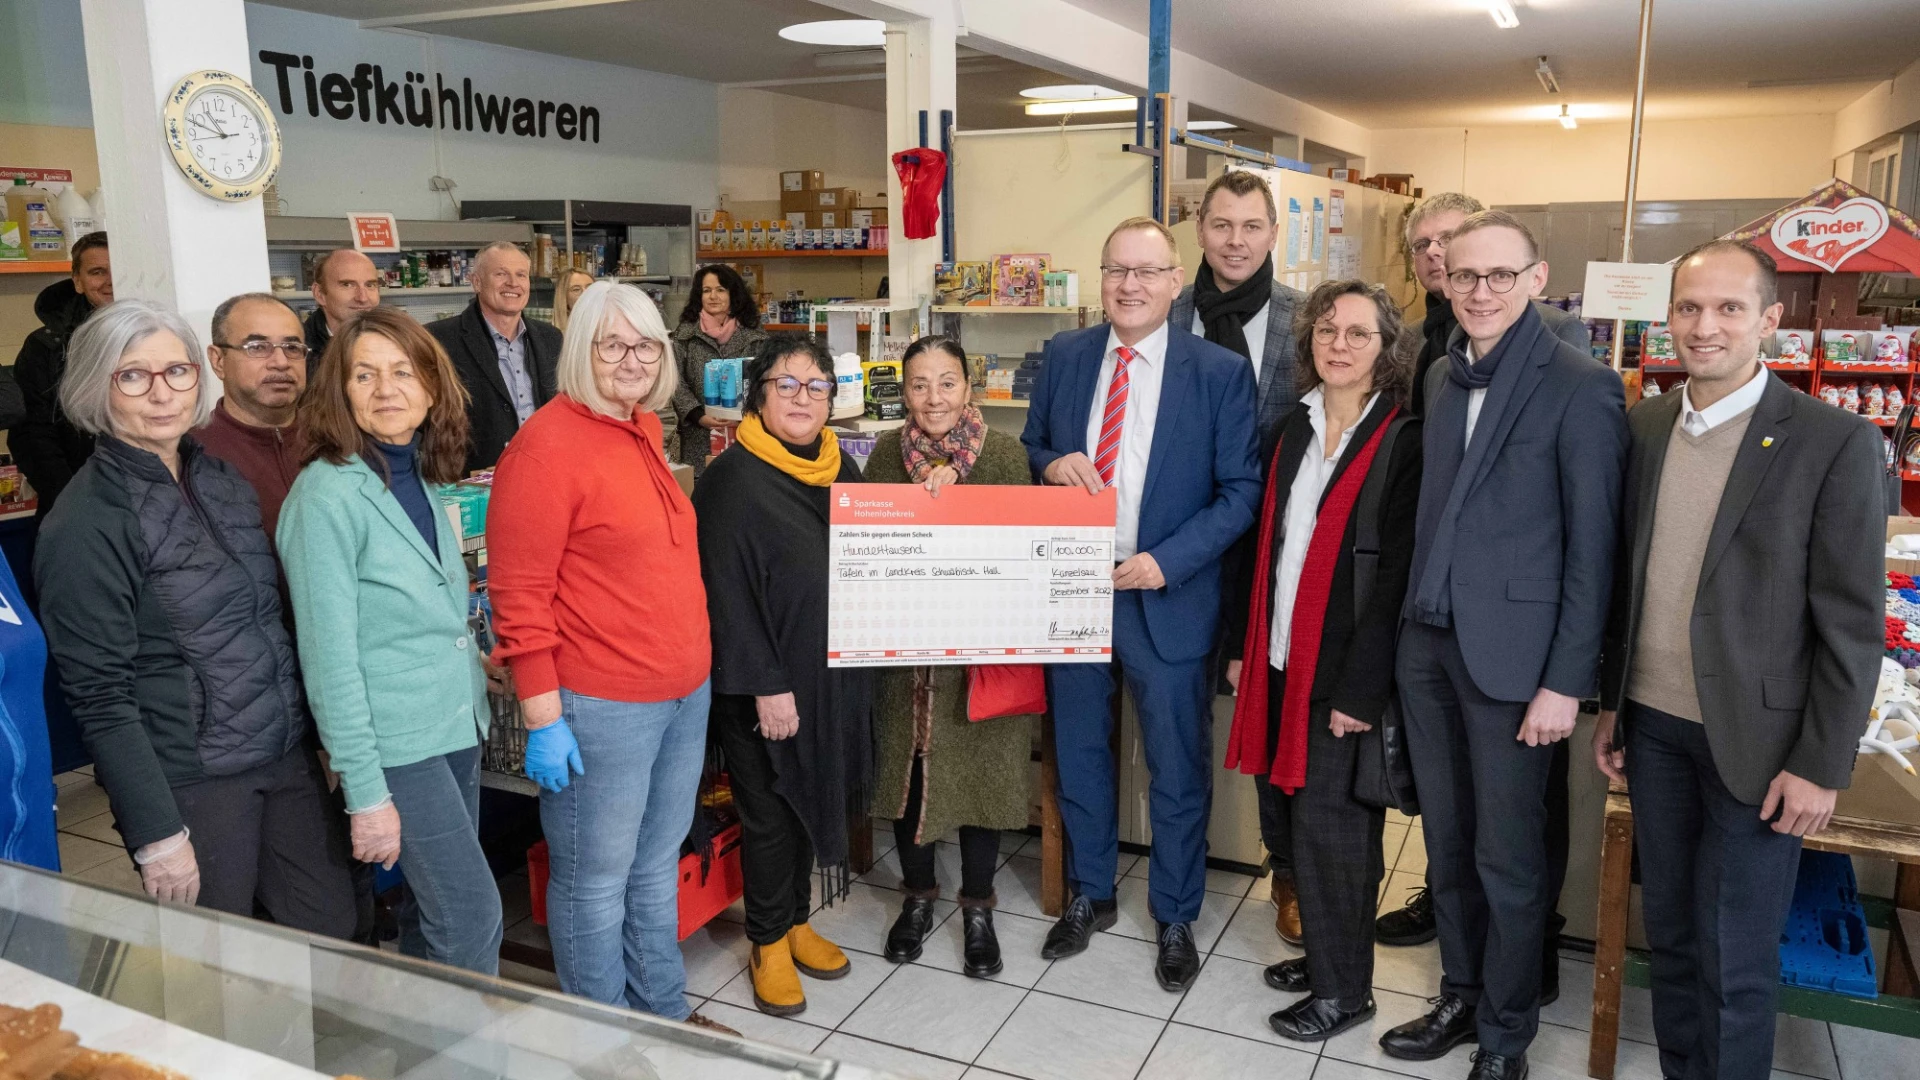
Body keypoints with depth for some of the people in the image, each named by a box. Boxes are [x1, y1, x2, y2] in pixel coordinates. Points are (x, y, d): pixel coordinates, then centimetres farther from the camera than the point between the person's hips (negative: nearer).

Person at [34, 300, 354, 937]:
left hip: (288, 754, 6)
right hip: (194, 782, -6)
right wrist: (157, 835, -15)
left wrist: (321, 733, 14)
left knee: (329, 933, 13)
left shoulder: (221, 478, 6)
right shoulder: (86, 525, -14)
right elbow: (101, 699, -15)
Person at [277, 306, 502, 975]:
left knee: (434, 907, 16)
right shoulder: (325, 494, -16)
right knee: (472, 913, -5)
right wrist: (365, 792, -17)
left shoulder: (423, 479, 7)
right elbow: (329, 655, -17)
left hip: (456, 726, 7)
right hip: (394, 742, -7)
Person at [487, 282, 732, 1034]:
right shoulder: (548, 445, -14)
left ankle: (665, 1011, 36)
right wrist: (542, 718, -17)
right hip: (600, 707, -7)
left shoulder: (645, 431, 9)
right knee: (596, 879, 9)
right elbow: (519, 597, -16)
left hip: (684, 692, 8)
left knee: (658, 864, 20)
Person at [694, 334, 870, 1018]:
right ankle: (768, 943, 25)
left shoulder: (838, 466, 6)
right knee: (770, 811, 7)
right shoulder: (734, 479, -15)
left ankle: (796, 920, 36)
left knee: (811, 799, 18)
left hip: (833, 673, 7)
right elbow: (727, 592, -19)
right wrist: (766, 686, -19)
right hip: (767, 684, -6)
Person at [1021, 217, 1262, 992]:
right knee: (1078, 753, 17)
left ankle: (1175, 919, 31)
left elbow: (1241, 490, -8)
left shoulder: (1221, 371, -7)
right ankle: (1089, 897, 39)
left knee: (1177, 770, 10)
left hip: (1166, 597, -3)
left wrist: (1166, 563, -18)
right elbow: (1031, 447, 13)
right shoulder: (1065, 357, 3)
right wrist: (1051, 462, -11)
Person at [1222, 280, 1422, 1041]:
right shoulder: (1295, 430, 8)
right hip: (1283, 658, 6)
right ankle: (1324, 953, 33)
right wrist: (1243, 645, 10)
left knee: (1328, 823, 2)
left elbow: (1396, 575, -13)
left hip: (1345, 671, -6)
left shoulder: (1404, 443, -10)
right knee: (1291, 809, 13)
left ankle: (1344, 990, 21)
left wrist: (1360, 689, -15)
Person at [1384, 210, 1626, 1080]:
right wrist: (1411, 624, 8)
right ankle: (1460, 996, 34)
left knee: (1507, 860, 6)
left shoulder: (1581, 387, -9)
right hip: (1427, 644, 6)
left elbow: (1593, 547, -10)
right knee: (1446, 844, 16)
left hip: (1510, 656, -5)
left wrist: (1565, 681, -12)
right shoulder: (1441, 378, 10)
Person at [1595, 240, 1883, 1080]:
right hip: (1654, 726, 4)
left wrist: (1822, 764, -10)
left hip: (1755, 738, -4)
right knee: (1669, 931, 17)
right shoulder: (1642, 427, 4)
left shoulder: (1834, 443, -11)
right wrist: (1610, 702, 11)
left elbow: (1853, 623, -9)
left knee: (1733, 956, 5)